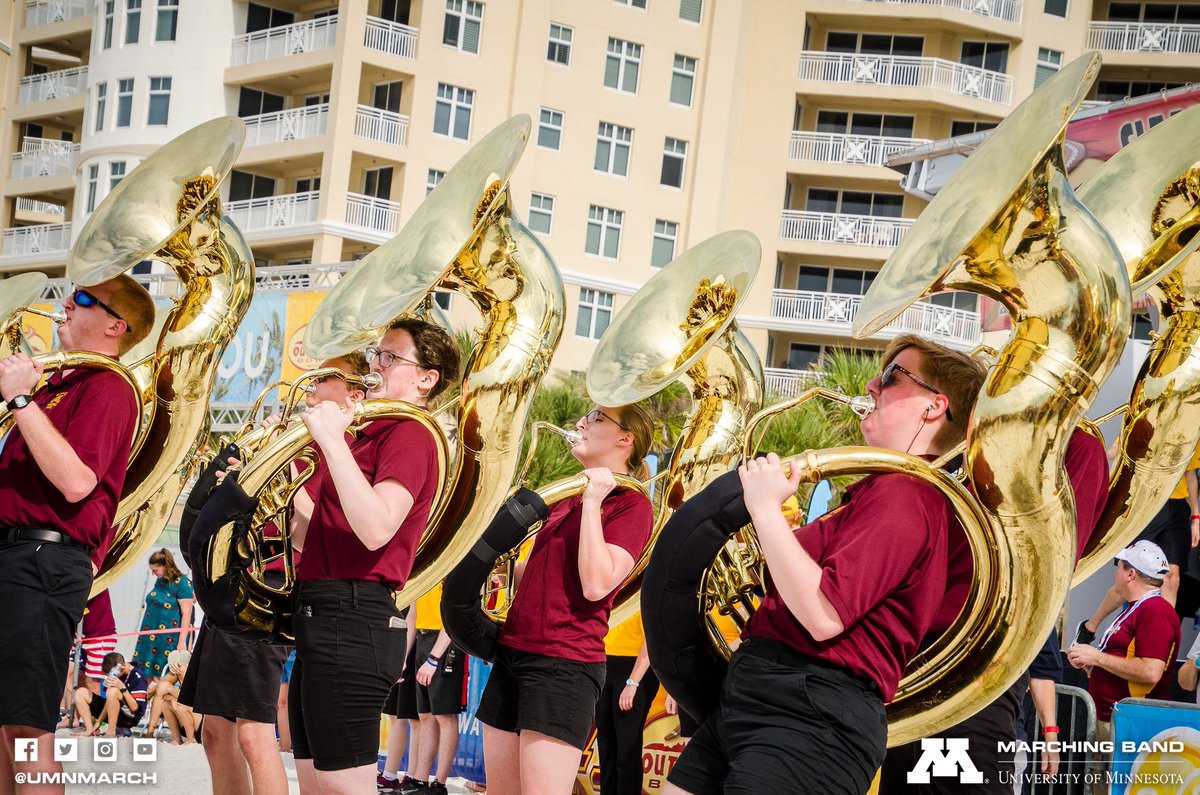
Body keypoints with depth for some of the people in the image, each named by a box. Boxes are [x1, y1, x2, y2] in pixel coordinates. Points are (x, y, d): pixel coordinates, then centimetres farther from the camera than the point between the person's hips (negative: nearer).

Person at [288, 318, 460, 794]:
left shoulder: (410, 435, -8)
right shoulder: (368, 437, 21)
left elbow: (375, 529, -25)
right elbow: (311, 536, 24)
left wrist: (332, 439, -22)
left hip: (351, 623, -10)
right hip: (321, 619, 10)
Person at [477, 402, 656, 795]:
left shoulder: (631, 504, -5)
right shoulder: (565, 500, 19)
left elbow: (595, 585, -19)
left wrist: (593, 502, -15)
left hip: (564, 662, -8)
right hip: (513, 652, 8)